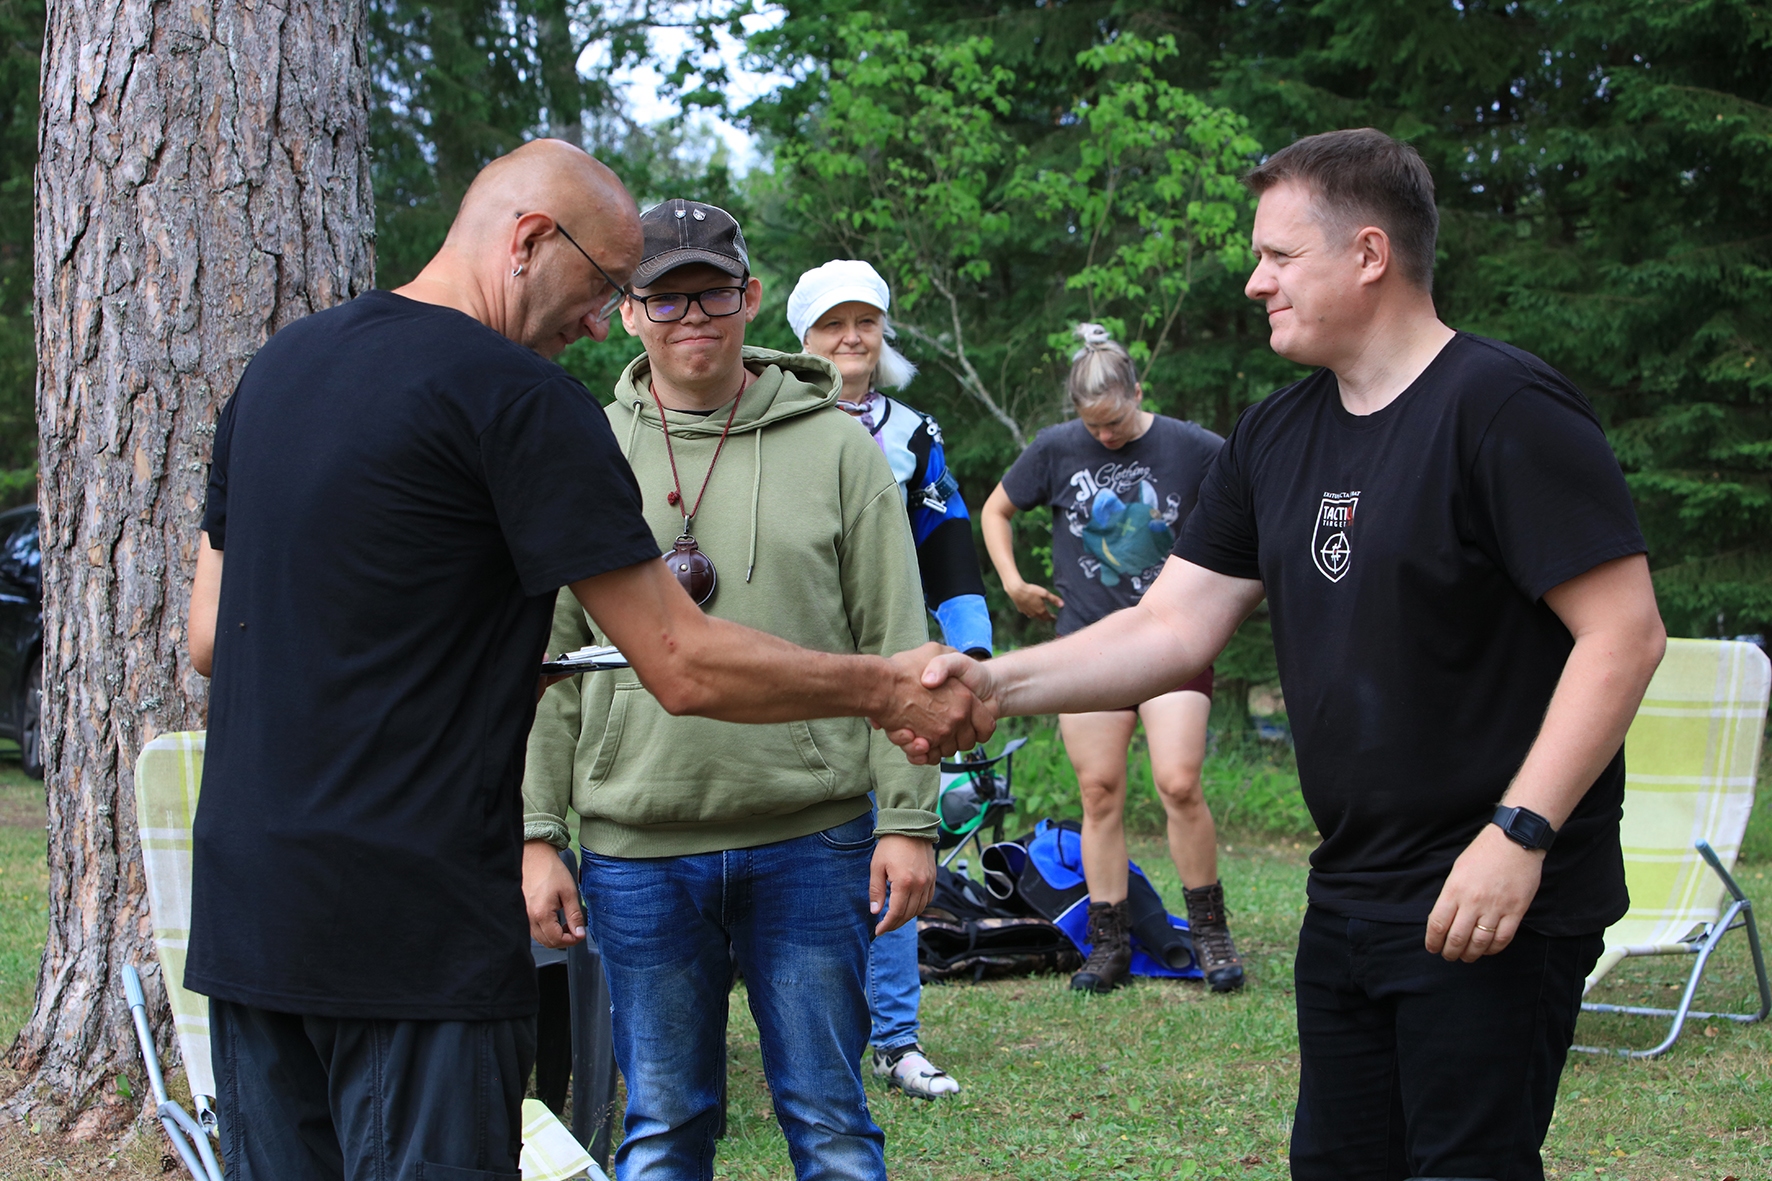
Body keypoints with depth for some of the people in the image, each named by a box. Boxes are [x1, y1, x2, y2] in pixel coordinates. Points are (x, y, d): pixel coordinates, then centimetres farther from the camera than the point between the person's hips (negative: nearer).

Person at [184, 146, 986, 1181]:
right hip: (413, 930, -8)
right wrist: (890, 690, 2)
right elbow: (686, 668, -12)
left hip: (244, 903, 8)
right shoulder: (520, 396, -11)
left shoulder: (278, 367, 13)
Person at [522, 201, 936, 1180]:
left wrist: (907, 820, -4)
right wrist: (537, 833, 0)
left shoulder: (835, 447, 3)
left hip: (811, 842, -1)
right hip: (636, 852, 1)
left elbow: (894, 649, 2)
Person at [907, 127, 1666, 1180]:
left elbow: (1625, 634, -17)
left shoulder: (1506, 410, -13)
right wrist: (995, 685, -5)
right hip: (1348, 899, 8)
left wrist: (1520, 833, -23)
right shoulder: (1276, 439, 12)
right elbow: (1174, 629, 9)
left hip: (1499, 903, -8)